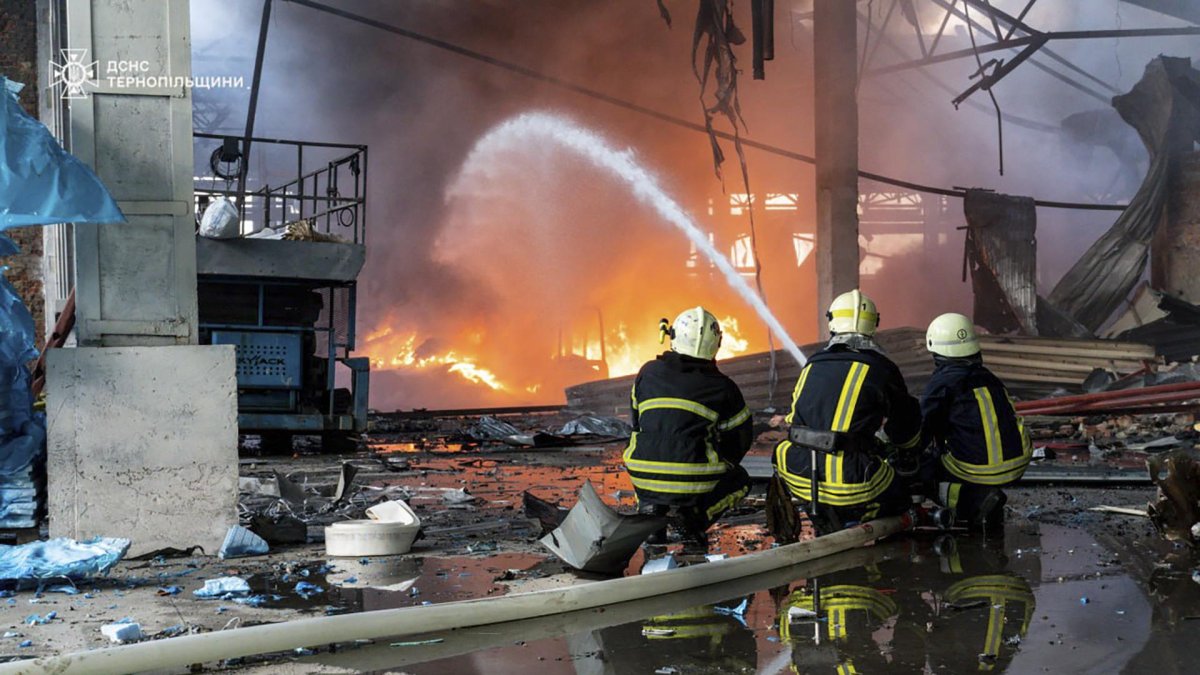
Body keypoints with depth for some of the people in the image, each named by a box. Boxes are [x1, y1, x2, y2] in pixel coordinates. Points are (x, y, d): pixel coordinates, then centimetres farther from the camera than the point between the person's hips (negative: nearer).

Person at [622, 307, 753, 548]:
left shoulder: (648, 373, 10)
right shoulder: (722, 386, 4)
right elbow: (741, 437, 12)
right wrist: (719, 467, 31)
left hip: (645, 481, 3)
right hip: (694, 483, -3)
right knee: (740, 480, 27)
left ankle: (650, 510, 9)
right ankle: (695, 516, 1)